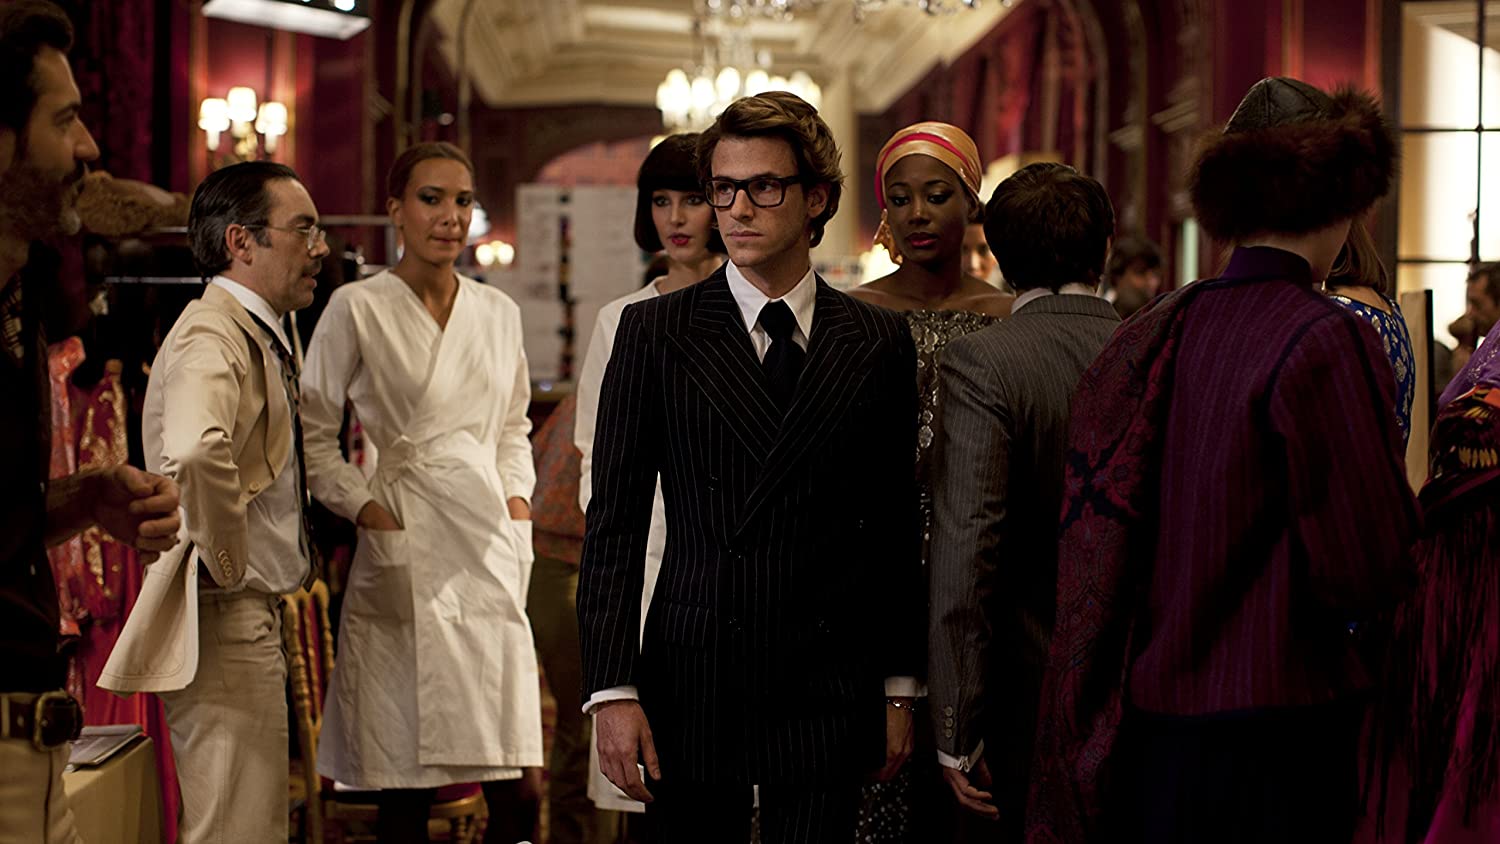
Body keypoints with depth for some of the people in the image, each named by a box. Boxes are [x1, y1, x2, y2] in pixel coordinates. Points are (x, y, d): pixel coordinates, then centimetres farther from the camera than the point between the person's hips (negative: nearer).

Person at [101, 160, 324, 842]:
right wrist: (228, 563, -25)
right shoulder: (214, 337, -17)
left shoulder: (256, 333, 17)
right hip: (222, 621, -11)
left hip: (251, 619, 11)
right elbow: (195, 454, -39)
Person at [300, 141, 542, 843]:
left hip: (491, 553, 4)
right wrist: (367, 510, -8)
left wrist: (518, 497, 9)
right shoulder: (358, 309, -1)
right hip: (405, 556, -4)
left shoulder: (497, 312, 13)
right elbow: (313, 434, 2)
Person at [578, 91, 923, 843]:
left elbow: (895, 526, 9)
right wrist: (612, 690, -7)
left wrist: (900, 687, 8)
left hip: (827, 696, 1)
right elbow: (614, 521, 0)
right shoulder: (654, 331, 2)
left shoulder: (879, 342, 7)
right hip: (692, 688, -1)